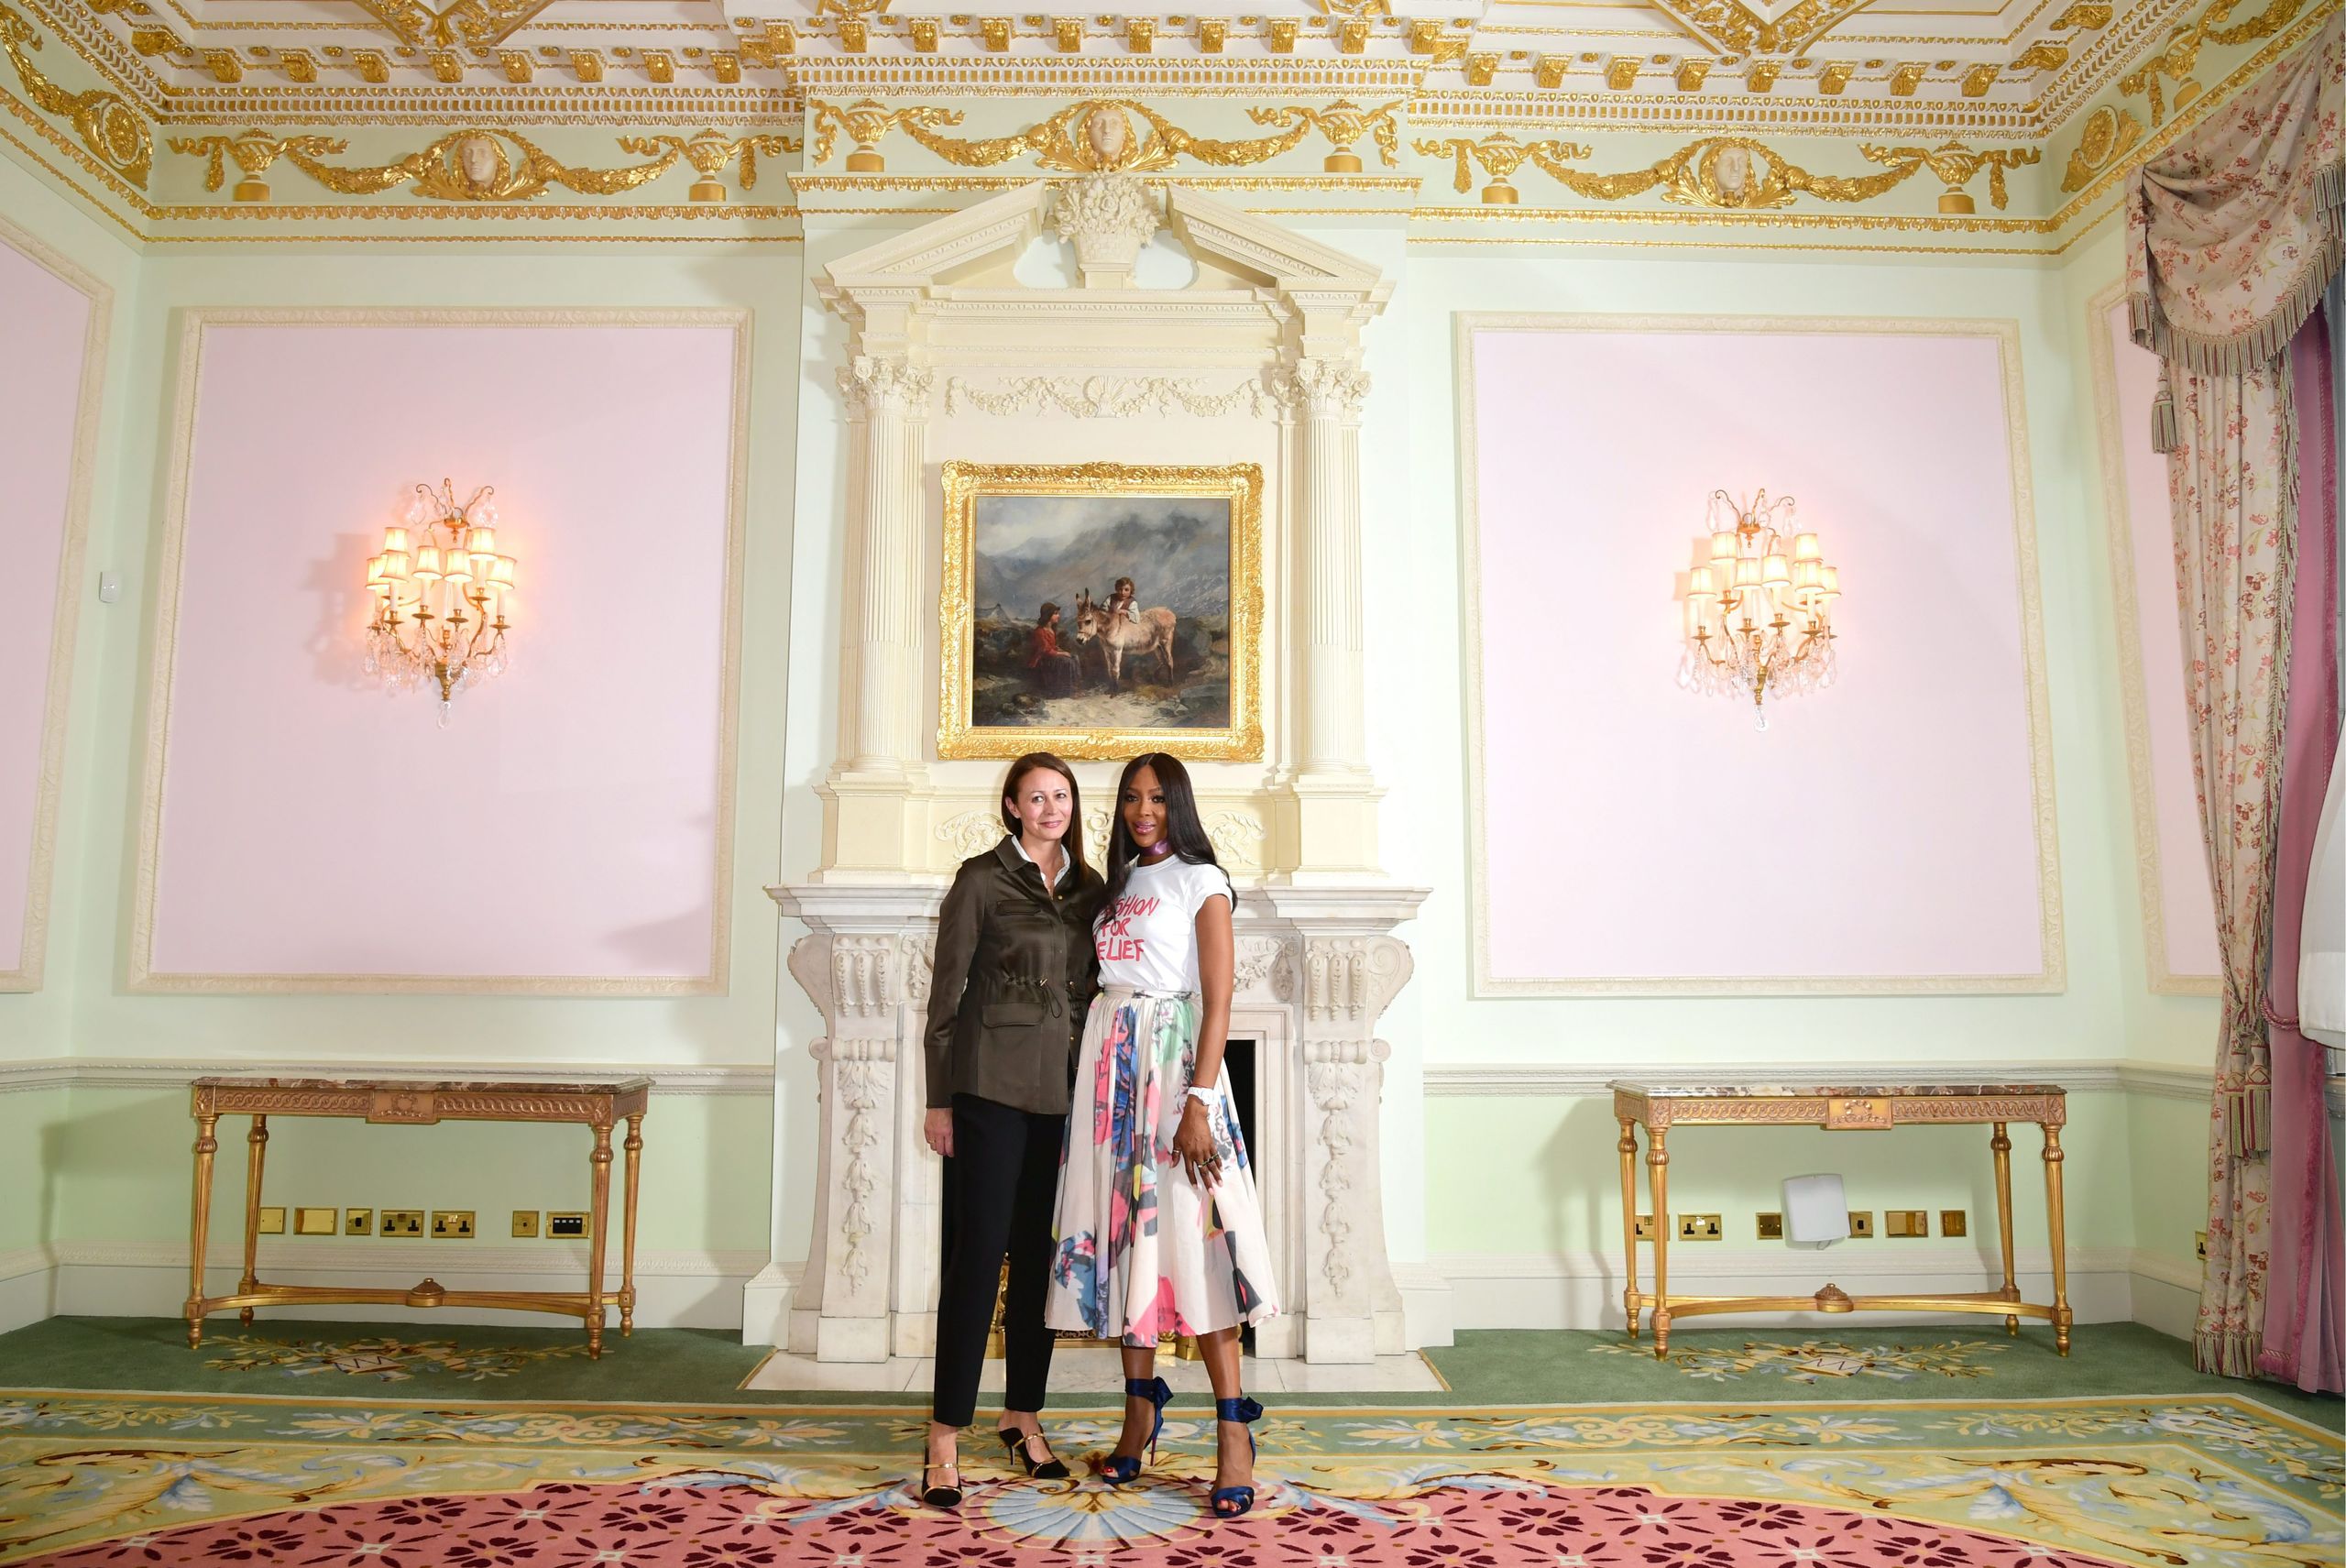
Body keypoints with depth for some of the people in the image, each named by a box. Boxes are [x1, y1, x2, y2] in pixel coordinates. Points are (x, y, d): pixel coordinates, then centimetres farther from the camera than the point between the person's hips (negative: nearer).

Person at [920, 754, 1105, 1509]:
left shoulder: (1089, 888, 11)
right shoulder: (981, 879, -3)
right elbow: (946, 991, -4)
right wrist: (938, 1099, -7)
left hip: (1062, 1087, 5)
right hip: (994, 1082, -5)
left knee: (1040, 1254, 12)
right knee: (980, 1253, -4)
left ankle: (1023, 1415, 25)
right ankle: (946, 1435, 5)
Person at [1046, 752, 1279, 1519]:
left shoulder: (1200, 881, -3)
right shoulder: (1116, 884, 16)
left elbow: (1219, 1001, -11)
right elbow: (1099, 981, 14)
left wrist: (1199, 1103, -19)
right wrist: (1095, 1073, 3)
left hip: (1171, 1056, -6)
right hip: (1108, 1060, 6)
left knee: (1187, 1234, -8)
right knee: (1120, 1232, 7)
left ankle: (1234, 1431, -2)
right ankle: (1141, 1408, 19)